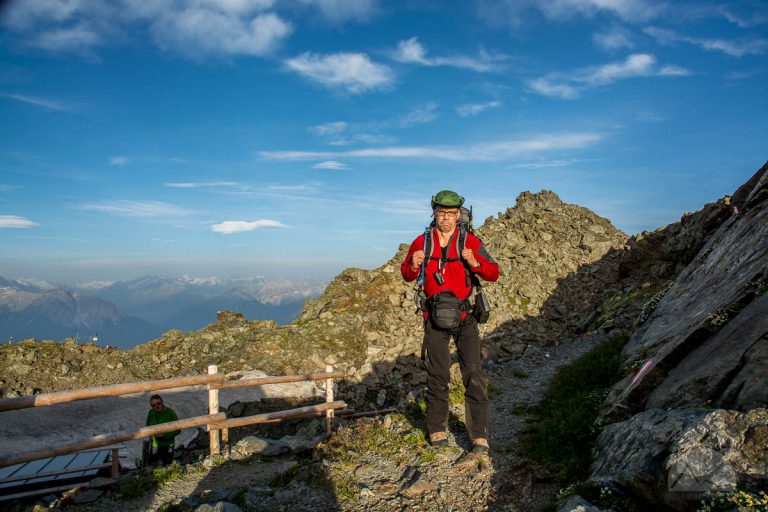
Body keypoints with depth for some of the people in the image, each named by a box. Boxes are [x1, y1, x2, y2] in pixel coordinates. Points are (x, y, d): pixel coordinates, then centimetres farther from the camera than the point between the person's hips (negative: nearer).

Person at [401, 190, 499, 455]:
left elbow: (494, 273, -6)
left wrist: (475, 263, -26)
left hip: (465, 317, -1)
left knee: (474, 374, -4)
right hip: (434, 318, 1)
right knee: (437, 376, 10)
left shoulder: (470, 242, -4)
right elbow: (406, 275, 8)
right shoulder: (421, 243, 0)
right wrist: (414, 265, -15)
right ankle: (436, 429, 25)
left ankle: (479, 434, 6)